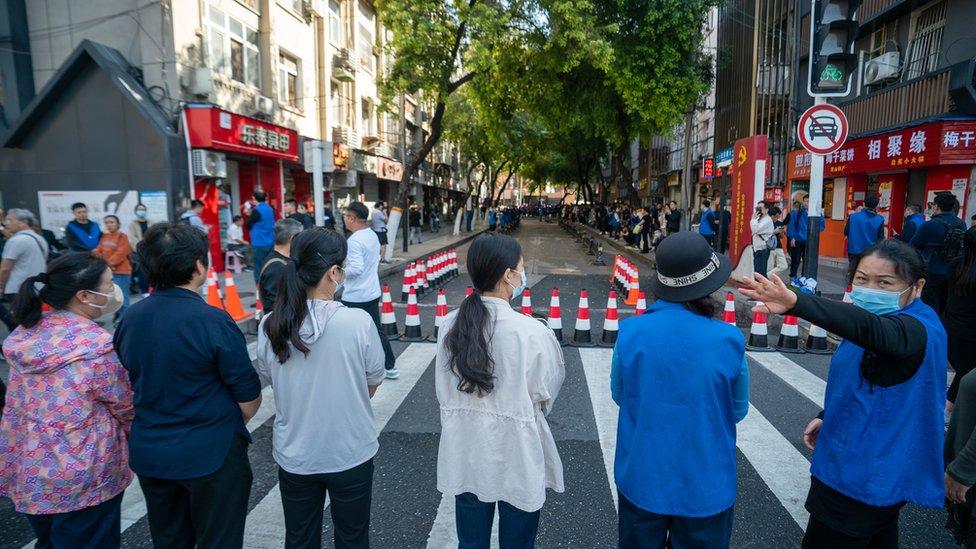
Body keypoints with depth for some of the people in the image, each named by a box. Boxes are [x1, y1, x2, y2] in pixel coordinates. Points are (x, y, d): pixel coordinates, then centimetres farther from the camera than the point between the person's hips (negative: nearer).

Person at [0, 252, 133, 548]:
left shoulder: (25, 332, -4)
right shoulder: (95, 347, -24)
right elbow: (125, 406, -11)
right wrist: (126, 435, 9)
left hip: (26, 467, 7)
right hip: (82, 476, -7)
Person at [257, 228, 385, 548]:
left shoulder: (270, 327, -13)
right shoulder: (358, 322, -22)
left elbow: (267, 379, 5)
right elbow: (374, 381, -6)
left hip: (294, 458, 3)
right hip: (351, 455, -2)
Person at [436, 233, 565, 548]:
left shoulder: (451, 325, -11)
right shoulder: (532, 332, -23)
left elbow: (443, 391, 1)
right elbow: (546, 394, -8)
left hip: (465, 455, 4)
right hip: (516, 457, -4)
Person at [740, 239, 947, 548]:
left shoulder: (915, 329, -26)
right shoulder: (911, 323, 6)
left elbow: (867, 327, -50)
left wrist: (795, 303, -66)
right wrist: (827, 416, 10)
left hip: (862, 478, -10)